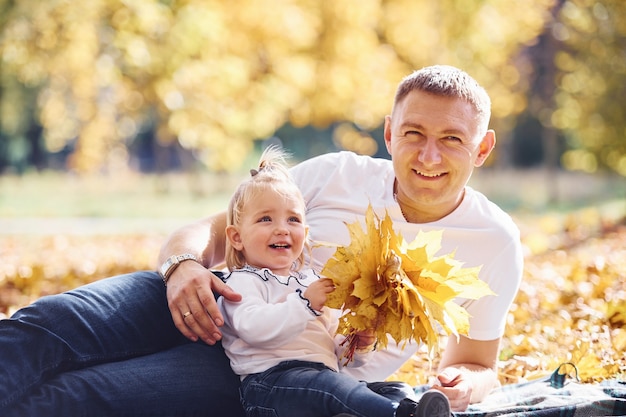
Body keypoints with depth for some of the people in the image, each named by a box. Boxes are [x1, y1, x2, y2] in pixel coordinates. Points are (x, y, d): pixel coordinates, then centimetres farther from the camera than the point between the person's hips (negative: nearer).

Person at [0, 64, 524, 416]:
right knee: (44, 324, -26)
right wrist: (184, 264, -18)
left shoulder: (494, 243, 4)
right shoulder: (338, 174, 6)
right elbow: (212, 229, 7)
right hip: (204, 305, 3)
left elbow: (476, 363, 16)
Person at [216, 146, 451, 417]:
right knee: (328, 384, -38)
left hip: (326, 373, 9)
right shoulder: (243, 282, 8)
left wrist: (355, 348, 11)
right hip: (271, 378, -8)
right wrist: (305, 304, -17)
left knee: (398, 391, -10)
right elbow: (253, 328, -15)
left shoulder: (314, 281, 31)